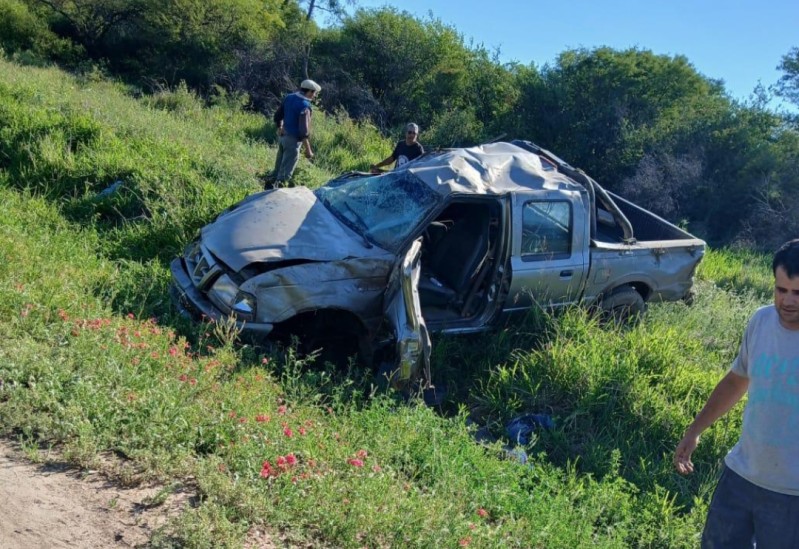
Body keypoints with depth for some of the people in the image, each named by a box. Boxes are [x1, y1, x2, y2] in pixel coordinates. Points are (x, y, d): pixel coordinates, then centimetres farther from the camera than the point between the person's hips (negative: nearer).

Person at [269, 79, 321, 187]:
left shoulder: (289, 98, 4)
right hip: (293, 140, -8)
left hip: (283, 136, 8)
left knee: (278, 167, 20)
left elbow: (277, 117, 12)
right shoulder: (304, 106, -20)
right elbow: (303, 131, -24)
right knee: (285, 172, 1)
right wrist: (308, 150, -18)